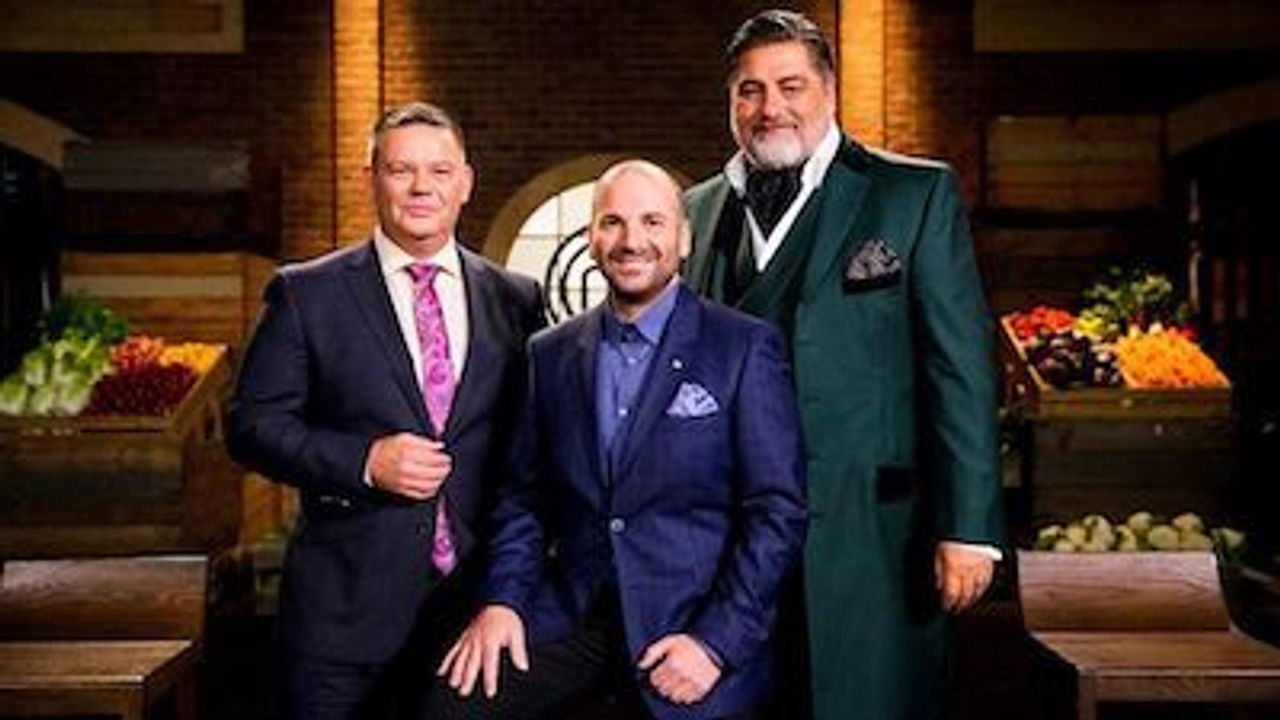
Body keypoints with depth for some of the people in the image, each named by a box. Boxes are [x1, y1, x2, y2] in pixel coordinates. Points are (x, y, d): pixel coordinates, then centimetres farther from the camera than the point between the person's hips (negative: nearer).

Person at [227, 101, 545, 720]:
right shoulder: (307, 294, 1)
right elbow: (251, 424, -2)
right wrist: (364, 461, -16)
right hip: (345, 608, -2)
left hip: (480, 599, 2)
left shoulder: (515, 299, 7)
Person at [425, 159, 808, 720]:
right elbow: (525, 496, 12)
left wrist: (719, 641, -13)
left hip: (689, 628, -2)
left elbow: (778, 510, -6)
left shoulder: (746, 348, -3)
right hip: (568, 619, 2)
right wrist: (502, 599, -3)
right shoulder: (549, 353, 10)